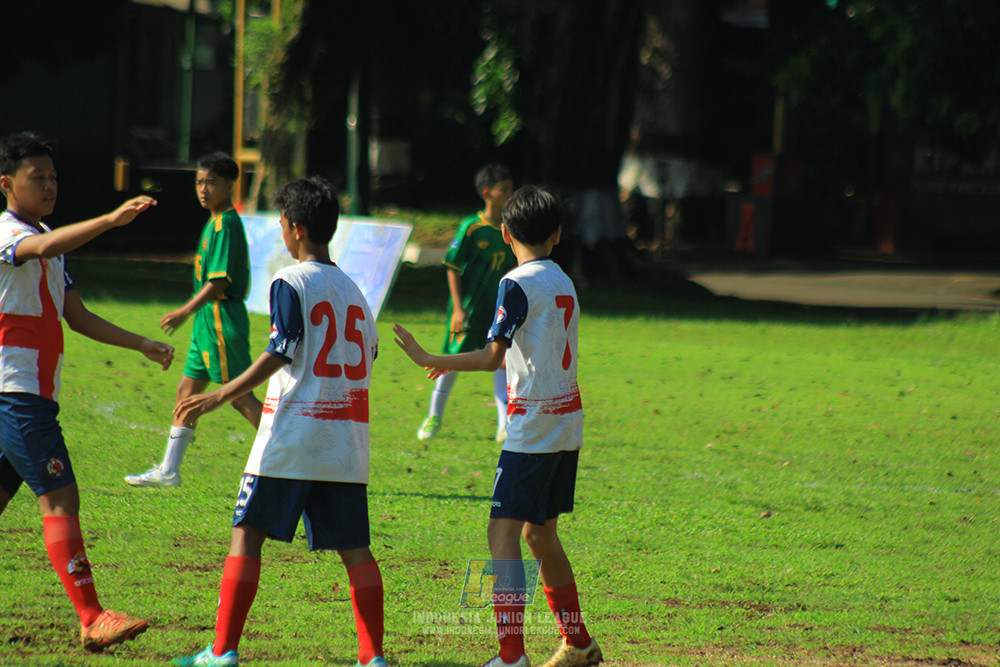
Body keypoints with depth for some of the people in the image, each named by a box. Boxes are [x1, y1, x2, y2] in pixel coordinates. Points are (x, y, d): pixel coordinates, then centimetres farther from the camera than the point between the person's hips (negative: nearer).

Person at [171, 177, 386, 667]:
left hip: (290, 436, -6)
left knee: (247, 535, 0)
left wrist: (220, 397, -17)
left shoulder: (291, 282, -6)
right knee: (354, 548, 5)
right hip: (346, 442, 6)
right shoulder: (352, 290, 15)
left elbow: (279, 355, -15)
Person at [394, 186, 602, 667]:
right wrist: (454, 364, 26)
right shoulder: (564, 283, 14)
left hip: (533, 428, -9)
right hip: (567, 425, 9)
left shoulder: (518, 284, -12)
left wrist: (428, 359, -10)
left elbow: (493, 357, -17)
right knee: (540, 533, 18)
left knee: (503, 532, -9)